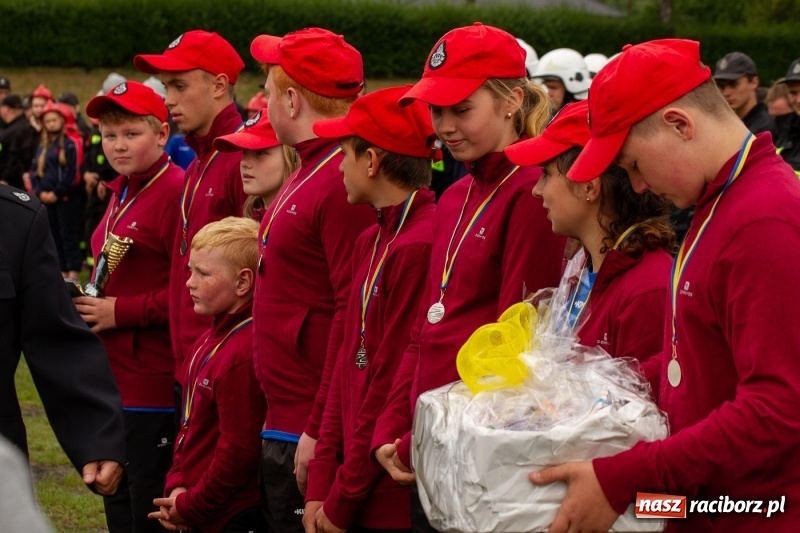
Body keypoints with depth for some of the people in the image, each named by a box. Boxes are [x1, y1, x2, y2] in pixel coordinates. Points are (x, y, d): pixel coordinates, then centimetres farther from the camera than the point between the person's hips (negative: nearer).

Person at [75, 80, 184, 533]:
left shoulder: (175, 192, -15)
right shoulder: (123, 193, 15)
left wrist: (121, 312, -17)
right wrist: (90, 300, 7)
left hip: (154, 383, -10)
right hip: (116, 379, 10)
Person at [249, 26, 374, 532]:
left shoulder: (343, 182, -17)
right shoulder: (306, 174, 14)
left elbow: (354, 313, -21)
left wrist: (319, 432, -21)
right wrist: (280, 418, 16)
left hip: (313, 434, -10)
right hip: (283, 424, 10)